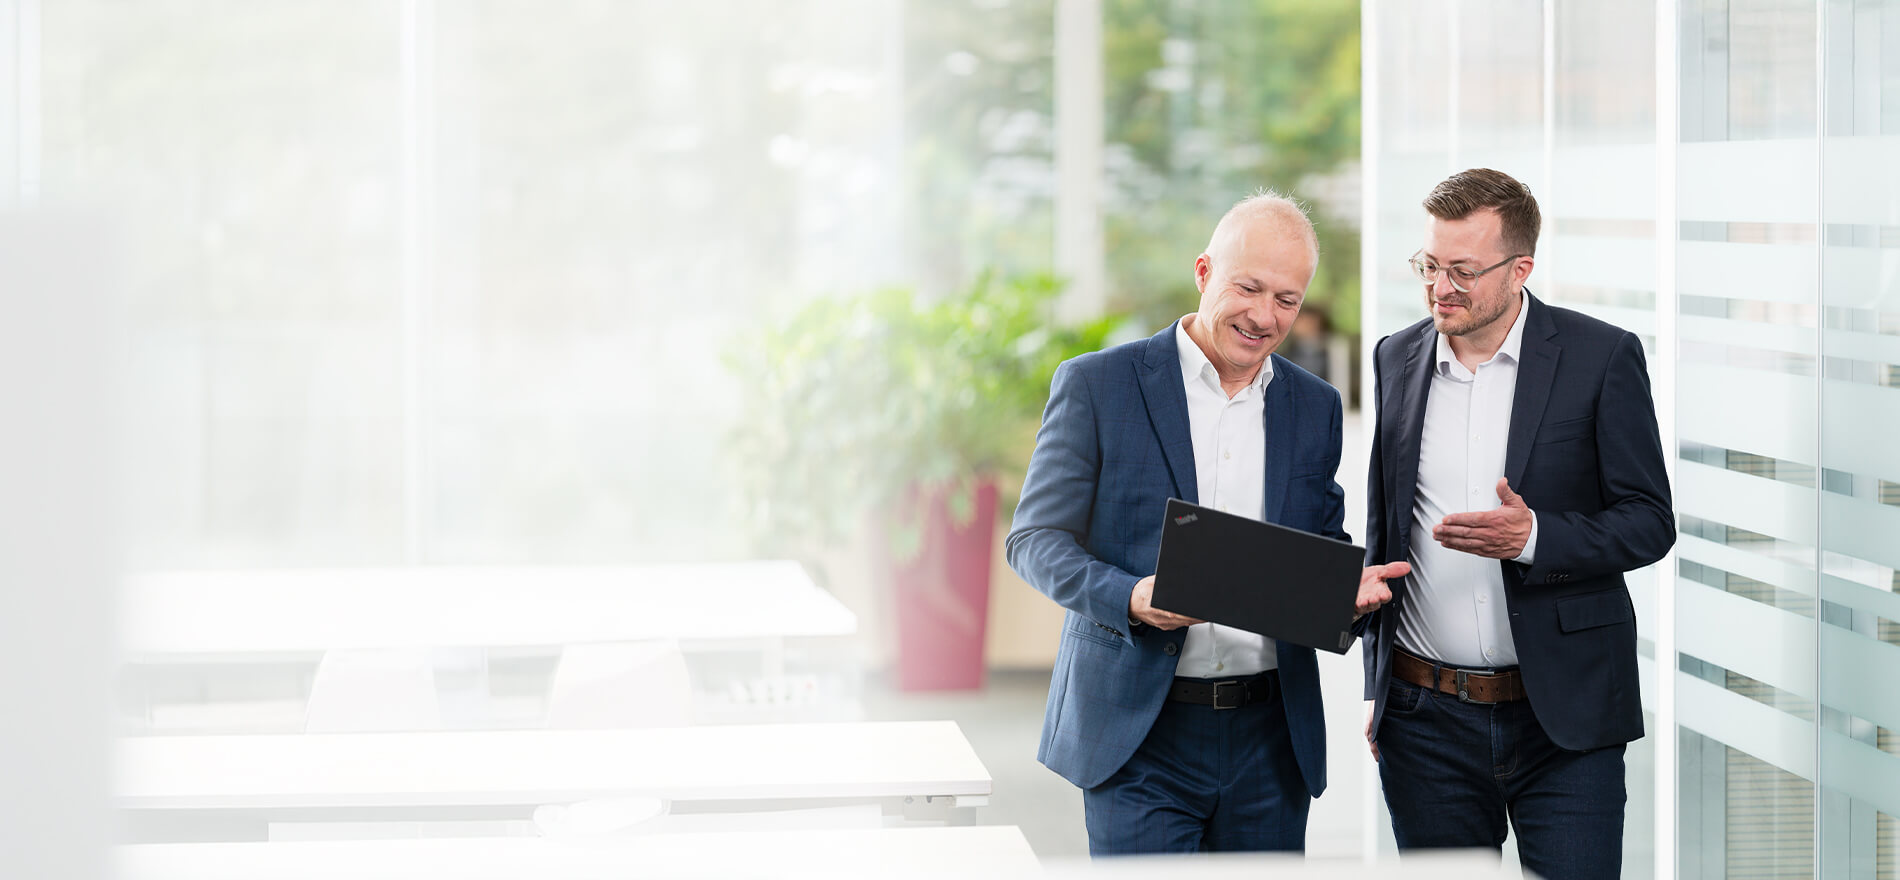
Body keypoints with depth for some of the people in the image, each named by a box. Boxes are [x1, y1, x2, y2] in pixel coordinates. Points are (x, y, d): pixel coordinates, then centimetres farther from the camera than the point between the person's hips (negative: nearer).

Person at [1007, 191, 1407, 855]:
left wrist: (1353, 585, -7)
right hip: (1137, 733, -4)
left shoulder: (1315, 407, 11)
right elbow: (1035, 539, -3)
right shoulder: (1097, 385, -2)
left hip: (1270, 738, 4)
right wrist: (1130, 597, -22)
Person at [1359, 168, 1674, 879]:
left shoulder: (1601, 356, -4)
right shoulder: (1396, 359, 8)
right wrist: (1377, 685, 15)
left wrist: (1533, 535, -22)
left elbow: (1651, 522, -4)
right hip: (1425, 720, 3)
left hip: (1565, 717, -3)